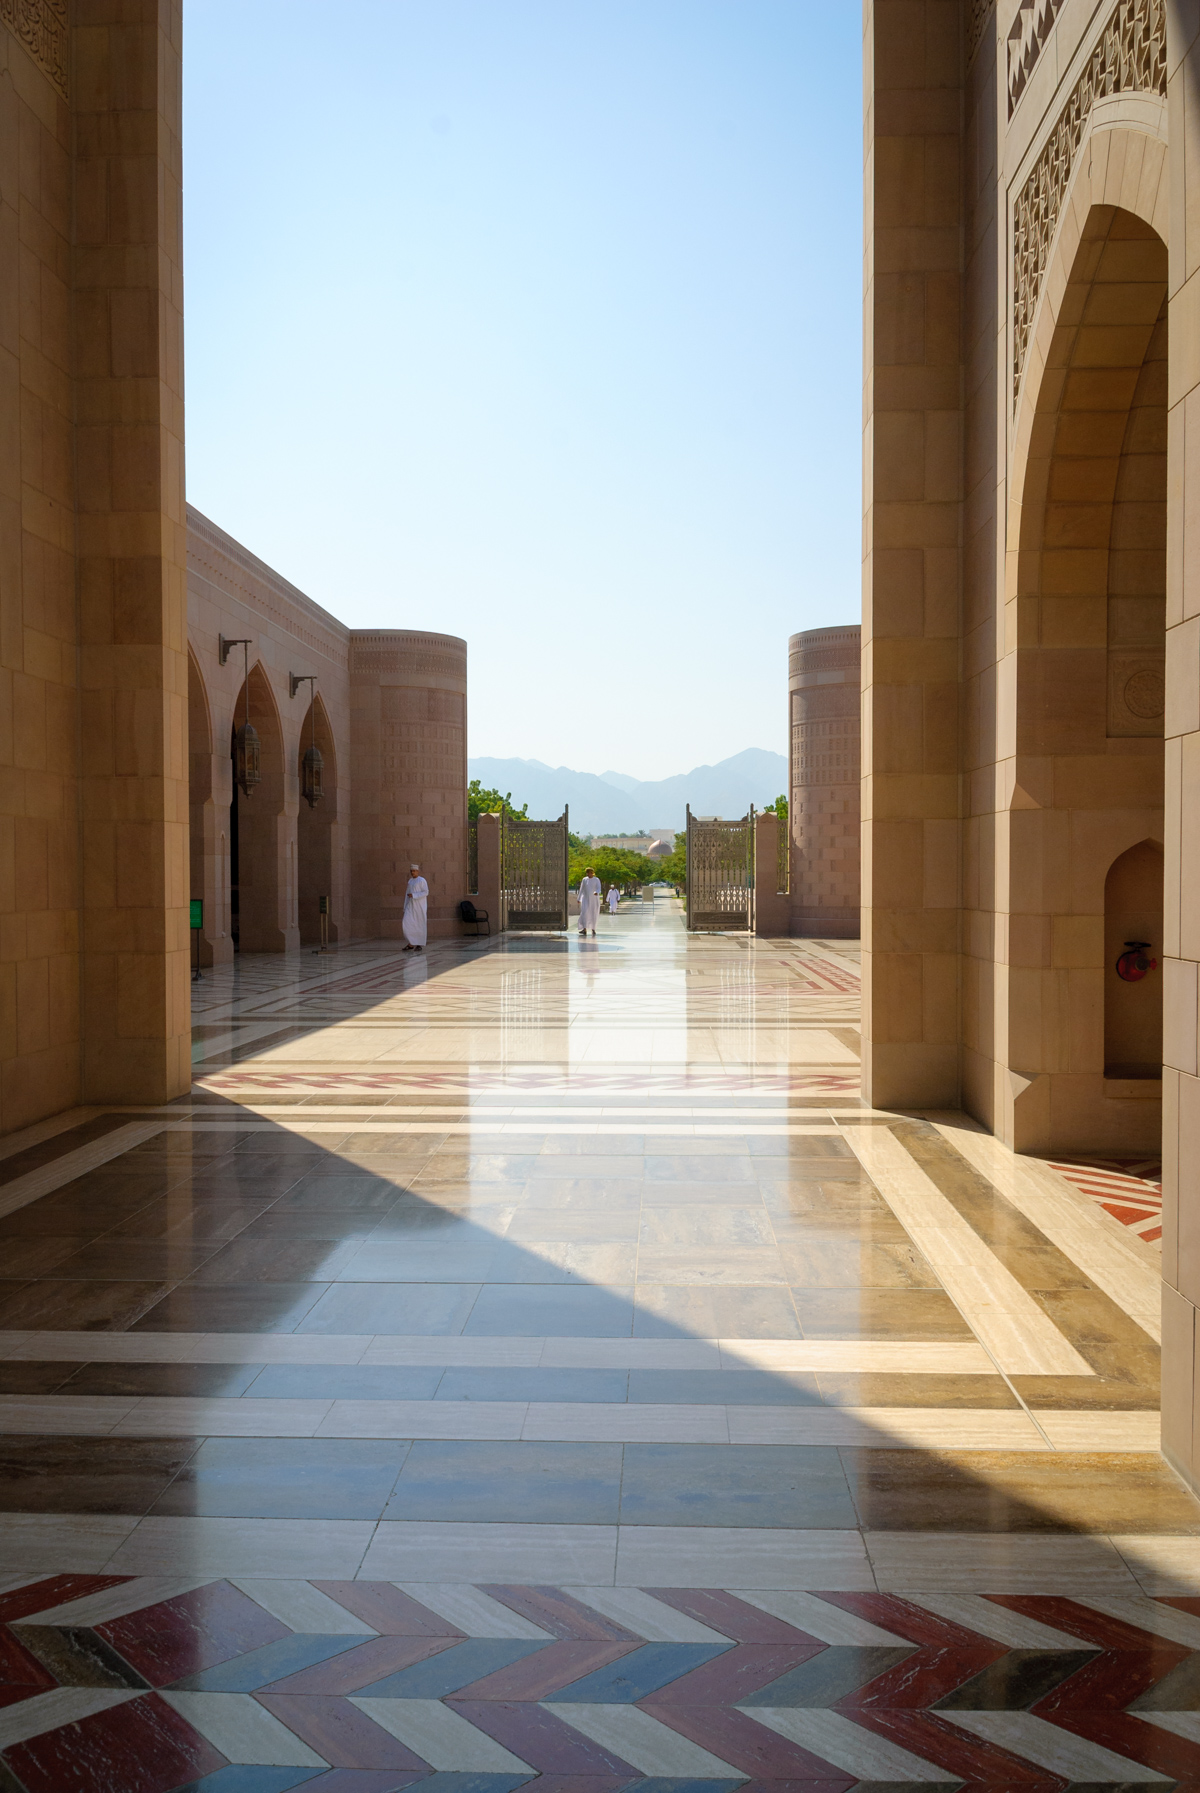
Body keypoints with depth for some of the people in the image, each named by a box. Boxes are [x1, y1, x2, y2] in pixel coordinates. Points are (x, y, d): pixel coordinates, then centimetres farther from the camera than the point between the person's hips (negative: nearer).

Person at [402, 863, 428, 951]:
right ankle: (411, 944, -2)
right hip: (411, 906, 6)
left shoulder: (422, 880, -7)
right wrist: (405, 906, 11)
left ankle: (419, 945, 7)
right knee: (407, 923, -8)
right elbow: (407, 894, 16)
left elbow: (426, 892, -14)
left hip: (420, 906, -6)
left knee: (419, 925, -2)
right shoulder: (410, 881, 14)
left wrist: (413, 895, -19)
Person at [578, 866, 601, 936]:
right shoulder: (584, 879, 6)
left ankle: (593, 929, 19)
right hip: (585, 898, 1)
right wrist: (579, 899, 5)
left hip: (594, 899, -1)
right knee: (584, 912, -16)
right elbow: (581, 890, 9)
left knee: (594, 914, 4)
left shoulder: (596, 880, -1)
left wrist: (596, 892, -36)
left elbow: (599, 889, -13)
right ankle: (584, 929, -24)